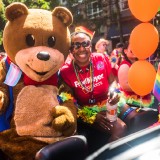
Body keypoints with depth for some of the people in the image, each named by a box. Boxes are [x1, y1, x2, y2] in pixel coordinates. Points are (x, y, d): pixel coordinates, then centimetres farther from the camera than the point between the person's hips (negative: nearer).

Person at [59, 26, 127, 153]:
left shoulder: (102, 60, -5)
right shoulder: (65, 71, -11)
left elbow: (112, 82, 10)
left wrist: (115, 94, -14)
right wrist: (92, 117, -16)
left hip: (106, 108, 3)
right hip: (85, 114, -3)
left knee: (121, 128, -24)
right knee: (119, 129, -26)